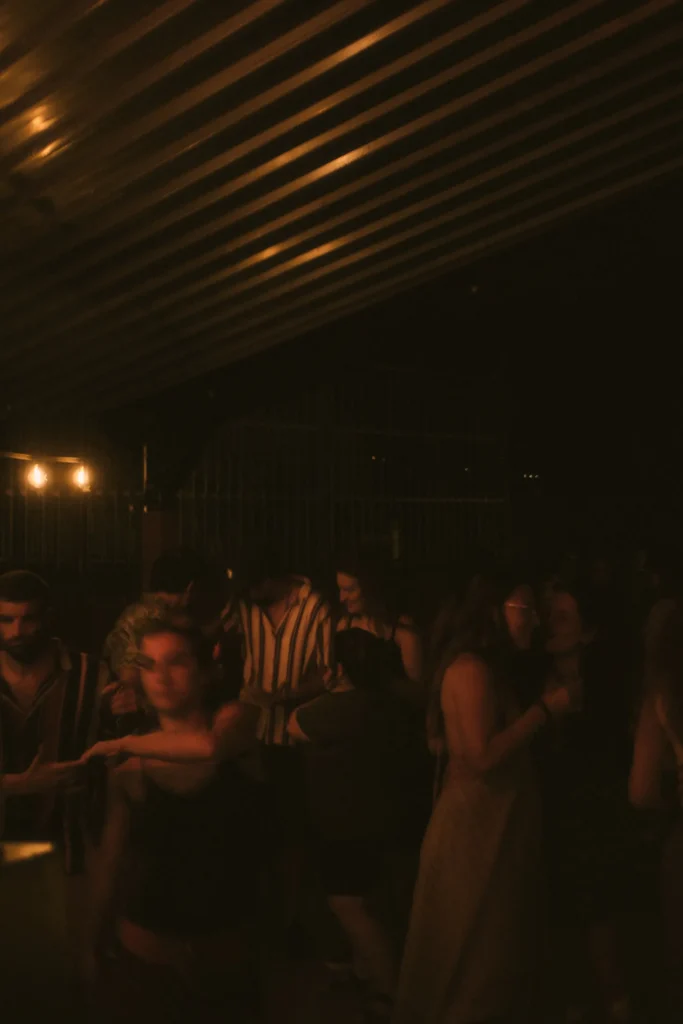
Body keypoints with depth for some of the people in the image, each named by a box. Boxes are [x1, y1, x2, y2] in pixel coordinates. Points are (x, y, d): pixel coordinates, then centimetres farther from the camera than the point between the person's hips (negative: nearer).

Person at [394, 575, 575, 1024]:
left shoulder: (482, 666, 9)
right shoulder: (472, 669, -21)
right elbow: (482, 755, -28)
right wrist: (545, 709, -22)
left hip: (490, 816, 10)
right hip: (478, 820, -10)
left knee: (488, 939, 21)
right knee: (472, 946, 6)